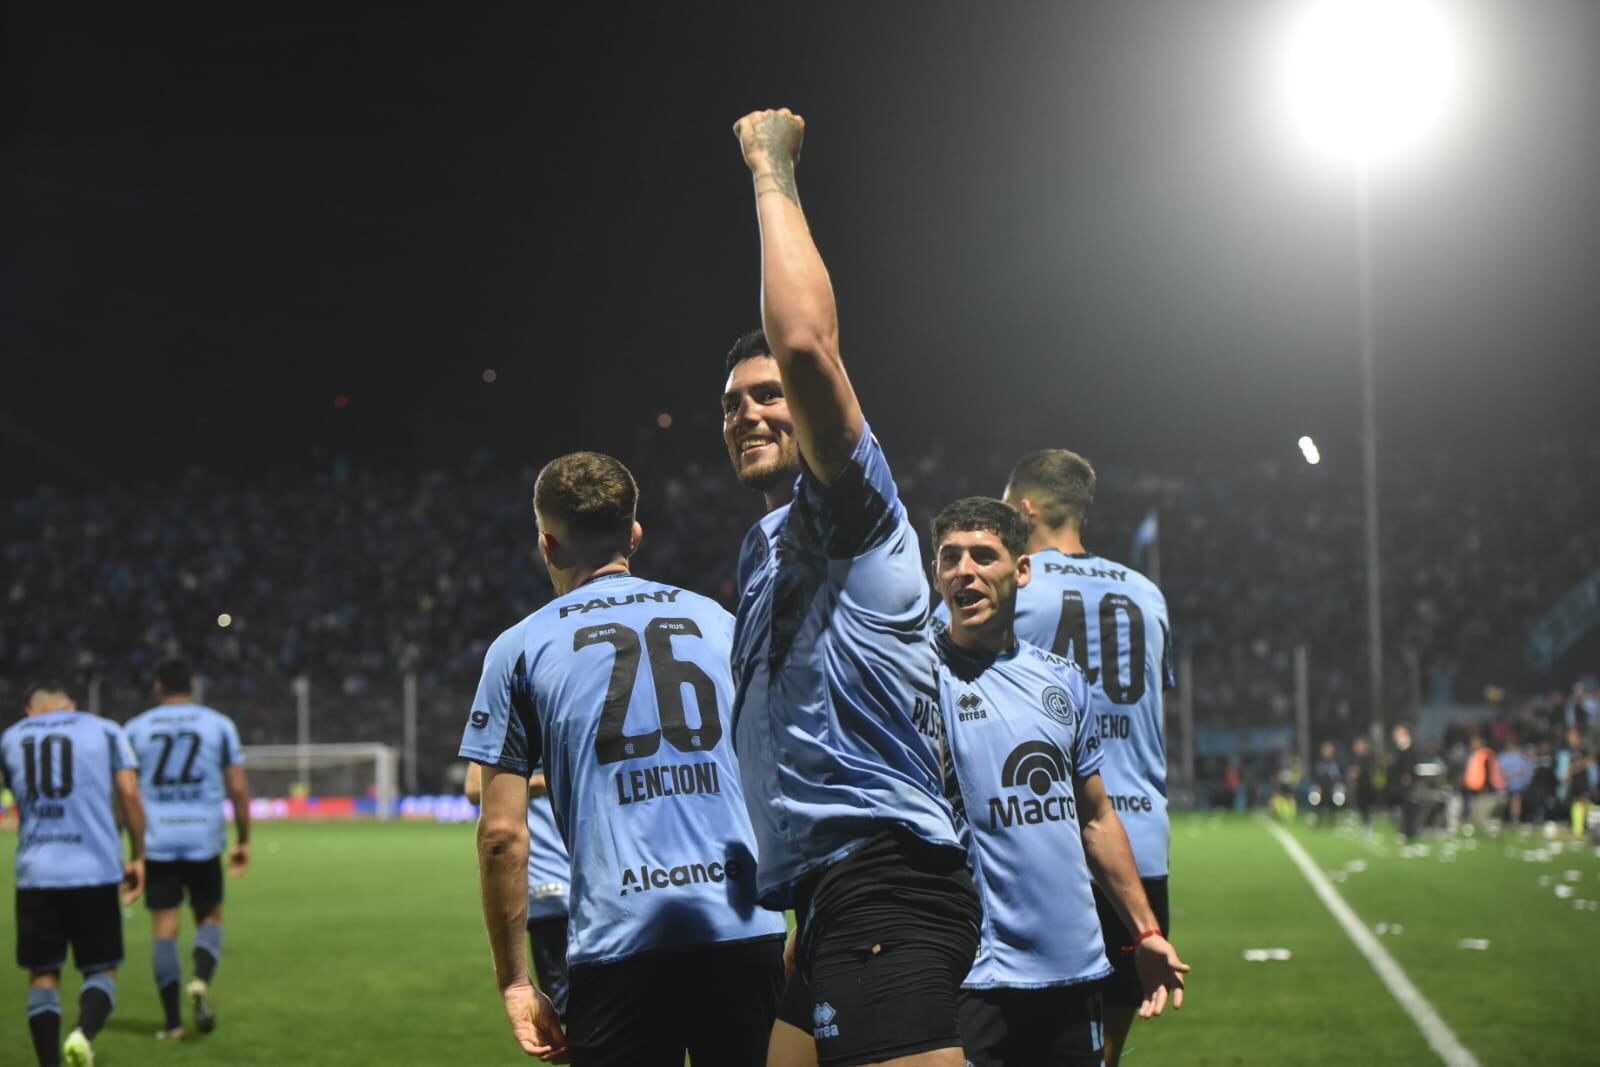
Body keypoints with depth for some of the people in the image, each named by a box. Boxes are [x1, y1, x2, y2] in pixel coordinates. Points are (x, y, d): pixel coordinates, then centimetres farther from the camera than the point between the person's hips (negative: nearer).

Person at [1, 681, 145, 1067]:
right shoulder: (104, 731, 9)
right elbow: (129, 794, 2)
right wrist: (137, 856, 8)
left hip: (35, 874, 1)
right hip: (95, 871, -1)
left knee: (43, 974, 10)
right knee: (101, 969, 8)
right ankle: (84, 1033, -21)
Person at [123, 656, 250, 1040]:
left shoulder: (136, 728, 5)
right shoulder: (219, 725, 5)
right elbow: (238, 788, 2)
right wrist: (243, 839, 10)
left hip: (156, 840, 0)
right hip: (205, 838, 0)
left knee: (164, 929, 3)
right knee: (210, 918, 14)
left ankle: (172, 1021, 1)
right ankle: (201, 981, -14)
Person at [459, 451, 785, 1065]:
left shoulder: (521, 649, 6)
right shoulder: (722, 623, 14)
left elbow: (501, 833, 2)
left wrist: (514, 980, 8)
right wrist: (798, 932, 23)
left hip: (619, 947, -2)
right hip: (748, 938, 3)